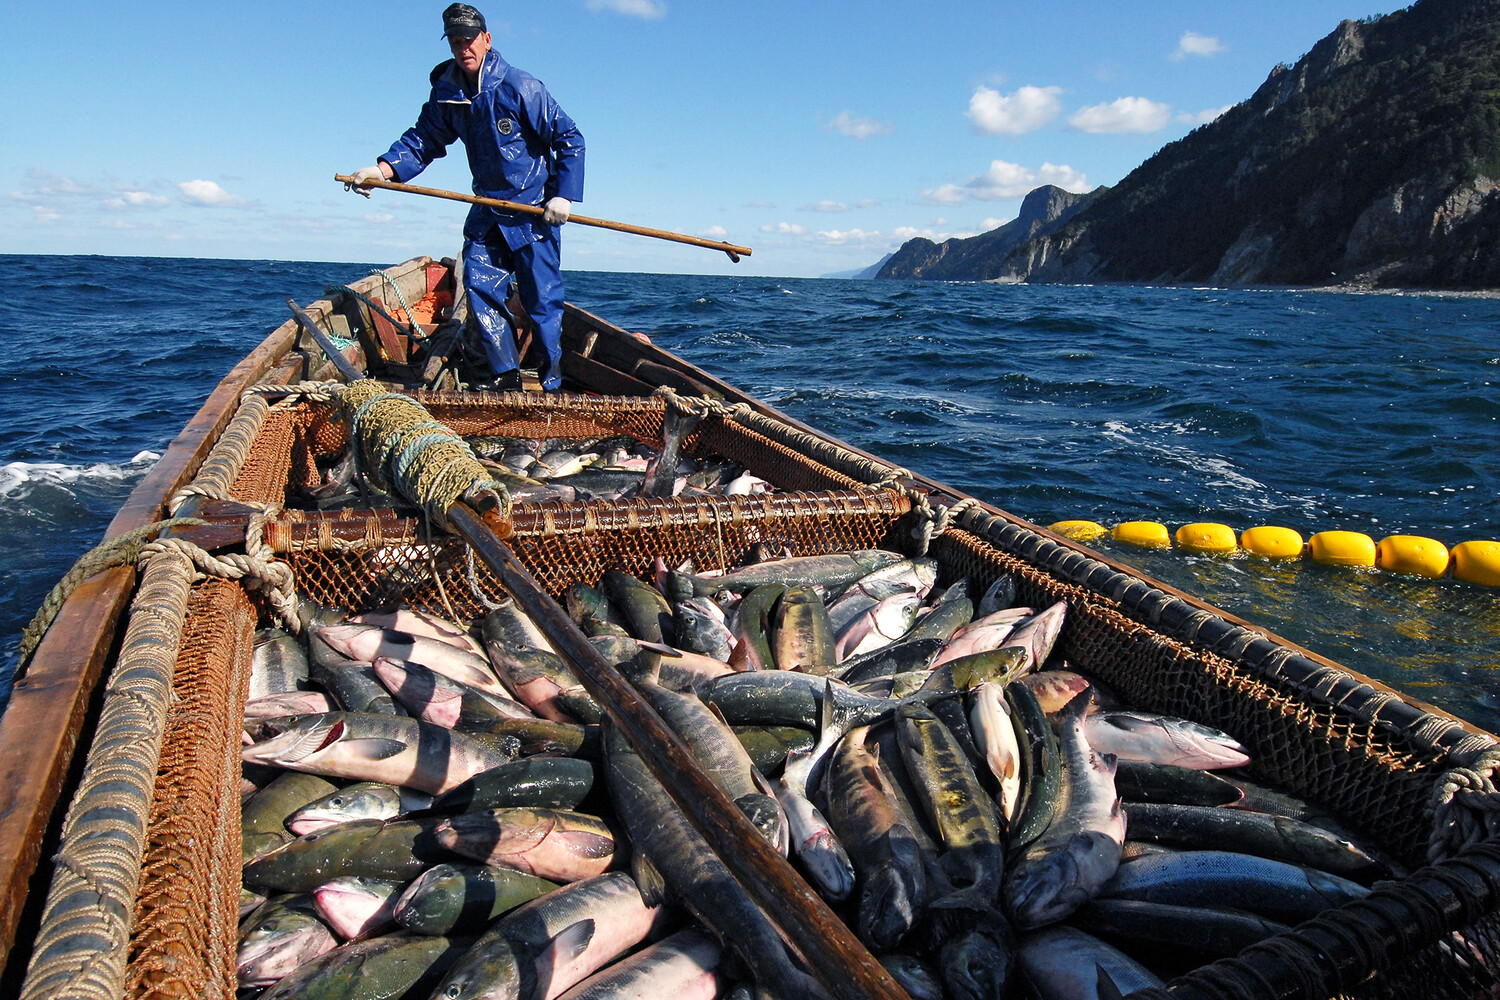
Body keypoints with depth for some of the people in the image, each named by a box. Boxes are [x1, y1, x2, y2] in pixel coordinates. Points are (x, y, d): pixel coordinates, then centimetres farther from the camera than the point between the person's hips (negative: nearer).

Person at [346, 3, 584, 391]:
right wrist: (381, 169, -6)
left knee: (542, 300, -4)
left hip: (534, 210, -6)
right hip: (487, 212, 6)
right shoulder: (447, 93, 3)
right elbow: (423, 140, 10)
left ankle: (552, 385, 5)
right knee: (479, 287, -1)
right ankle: (506, 375, 8)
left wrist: (563, 195, -17)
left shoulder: (520, 87, -14)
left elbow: (570, 140, -11)